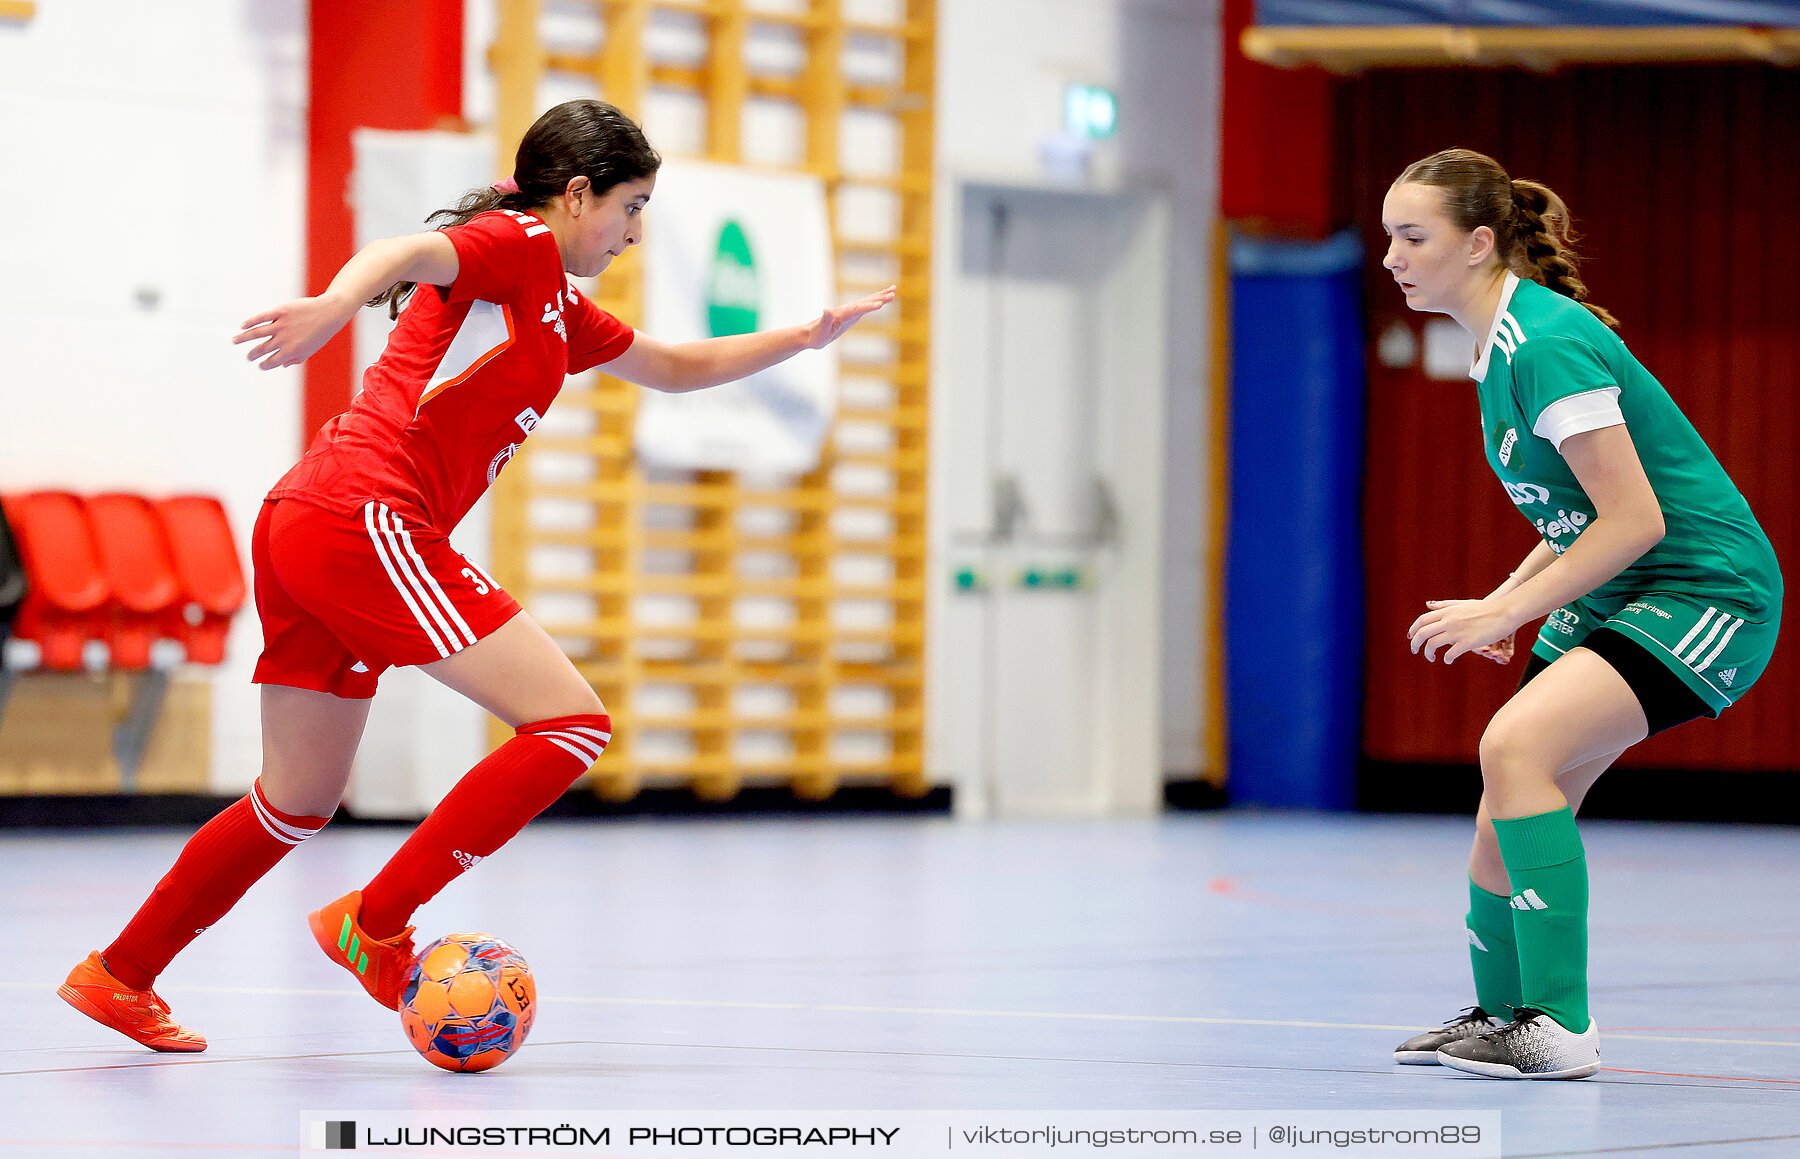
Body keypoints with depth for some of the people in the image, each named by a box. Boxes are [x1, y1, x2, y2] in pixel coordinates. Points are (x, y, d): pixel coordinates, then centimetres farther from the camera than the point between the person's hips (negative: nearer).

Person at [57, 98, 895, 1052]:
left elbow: (678, 368, 42)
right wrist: (338, 302, -43)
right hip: (365, 520, -10)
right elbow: (410, 252, -22)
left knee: (299, 804, 20)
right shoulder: (516, 244, -1)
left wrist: (809, 336, 39)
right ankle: (373, 924, -8)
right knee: (572, 723, -9)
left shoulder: (561, 314, 26)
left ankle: (118, 974, 26)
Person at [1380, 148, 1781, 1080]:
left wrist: (1501, 612, -20)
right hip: (1614, 595, 10)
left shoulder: (1550, 347, -22)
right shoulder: (1501, 345, 8)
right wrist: (1506, 602, 5)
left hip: (1708, 593, -10)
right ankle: (1500, 1015, 28)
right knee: (1504, 823, 7)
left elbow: (1635, 520, -24)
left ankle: (1560, 1028, -23)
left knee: (1515, 744, -26)